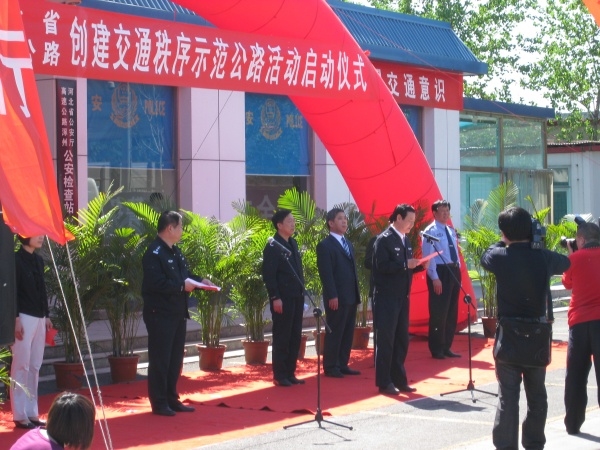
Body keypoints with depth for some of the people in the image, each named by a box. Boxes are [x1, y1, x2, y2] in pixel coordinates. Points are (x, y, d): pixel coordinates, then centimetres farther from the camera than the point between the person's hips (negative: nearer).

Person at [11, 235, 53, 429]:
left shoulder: (38, 260, 14)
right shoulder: (16, 259, -7)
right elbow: (12, 291, -11)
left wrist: (46, 316, 16)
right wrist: (16, 318, -16)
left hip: (38, 318, 7)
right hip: (24, 317, -7)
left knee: (34, 367, 8)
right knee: (21, 366, -4)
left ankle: (31, 412, 12)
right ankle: (20, 415, -1)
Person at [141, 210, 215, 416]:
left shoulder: (175, 252, 15)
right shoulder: (154, 253, -16)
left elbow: (185, 275, 23)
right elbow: (156, 283, -25)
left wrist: (200, 280, 5)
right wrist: (181, 286, -20)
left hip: (178, 313, 10)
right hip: (160, 314, -10)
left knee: (175, 359, 15)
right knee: (160, 360, -3)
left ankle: (172, 399, 24)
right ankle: (159, 403, 4)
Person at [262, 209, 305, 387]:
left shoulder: (293, 244, 15)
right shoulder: (272, 247, -10)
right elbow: (268, 275, -14)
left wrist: (301, 293, 14)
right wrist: (275, 298, -19)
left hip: (296, 298, 8)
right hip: (282, 299, -8)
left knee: (295, 338, 9)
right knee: (281, 338, -2)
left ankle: (290, 373, 16)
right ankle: (279, 376, 4)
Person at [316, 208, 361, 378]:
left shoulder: (348, 244, 19)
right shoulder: (325, 245, -7)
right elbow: (326, 274, -13)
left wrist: (357, 293, 14)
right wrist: (332, 296, -19)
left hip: (351, 296, 8)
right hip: (337, 298, -8)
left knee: (348, 333, 9)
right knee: (334, 333, -3)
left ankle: (342, 365, 15)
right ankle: (330, 367, 4)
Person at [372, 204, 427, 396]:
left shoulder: (406, 240, 14)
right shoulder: (384, 239, -12)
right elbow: (382, 266, -21)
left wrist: (419, 266, 0)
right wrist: (405, 265, -24)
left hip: (402, 297, 8)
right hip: (387, 298, -8)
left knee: (401, 340, 11)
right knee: (386, 340, -2)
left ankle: (399, 380, 19)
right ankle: (384, 382, 4)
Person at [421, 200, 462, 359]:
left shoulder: (451, 231, 16)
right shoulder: (430, 231, -8)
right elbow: (429, 256, -13)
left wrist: (458, 270, 12)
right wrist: (435, 278, -19)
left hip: (453, 271, 8)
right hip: (439, 272, -8)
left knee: (452, 312, 11)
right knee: (439, 311, -4)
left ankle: (446, 347, 20)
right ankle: (436, 349, 5)